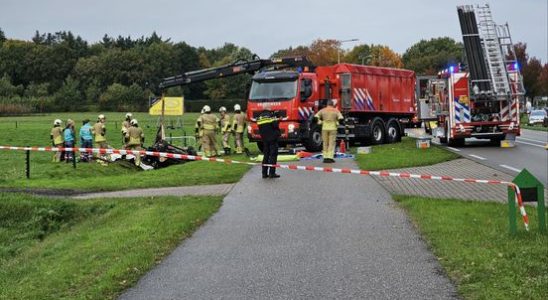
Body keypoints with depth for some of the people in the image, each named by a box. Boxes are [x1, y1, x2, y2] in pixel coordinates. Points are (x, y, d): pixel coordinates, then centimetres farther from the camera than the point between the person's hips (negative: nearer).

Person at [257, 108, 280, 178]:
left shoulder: (259, 117, 8)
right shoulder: (271, 115, -12)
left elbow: (260, 129, 12)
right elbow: (275, 126, -15)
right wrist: (278, 133, 3)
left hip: (264, 139, 6)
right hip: (272, 138, -6)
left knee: (266, 155, 13)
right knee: (273, 155, -3)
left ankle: (264, 173, 12)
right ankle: (272, 173, -7)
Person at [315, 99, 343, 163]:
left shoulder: (323, 110, 6)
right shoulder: (336, 111, 1)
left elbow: (316, 116, -4)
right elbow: (340, 118, -13)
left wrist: (320, 122, 9)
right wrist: (337, 122, 4)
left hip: (324, 128, 2)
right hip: (333, 128, -2)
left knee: (325, 143, 10)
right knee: (332, 143, 0)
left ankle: (325, 157, 8)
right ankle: (330, 157, -7)